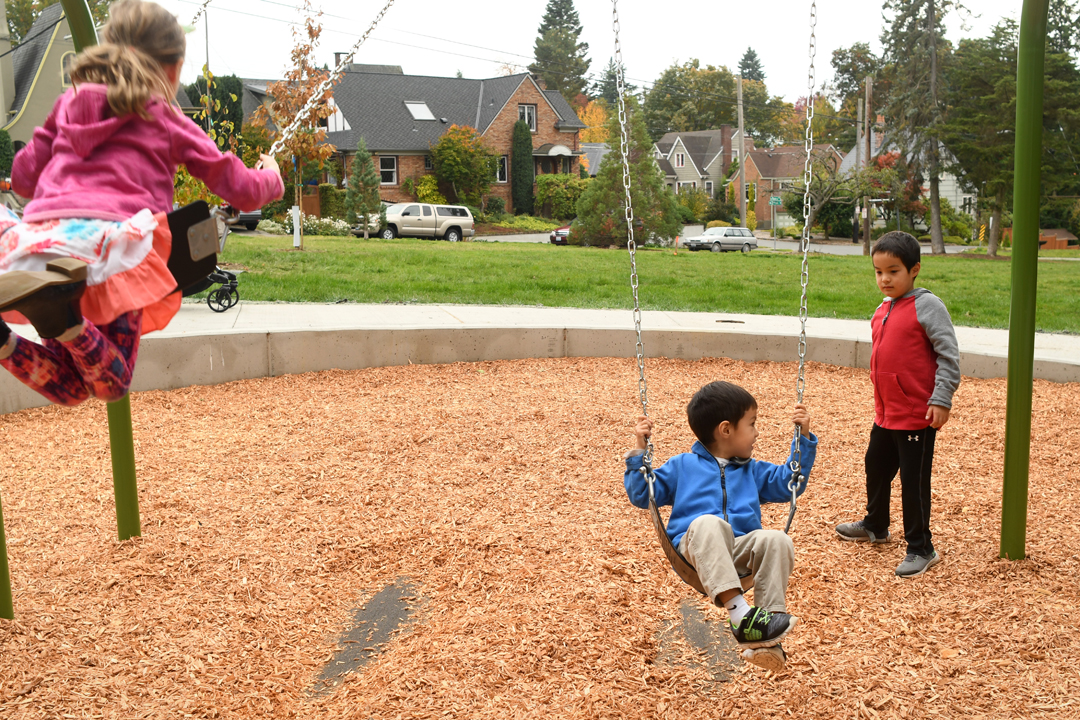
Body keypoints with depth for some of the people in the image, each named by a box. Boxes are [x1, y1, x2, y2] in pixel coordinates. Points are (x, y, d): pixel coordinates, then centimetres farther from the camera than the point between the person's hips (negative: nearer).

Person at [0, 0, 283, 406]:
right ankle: (61, 310, -22)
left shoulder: (68, 105, 24)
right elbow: (243, 191, 16)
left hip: (36, 238, 4)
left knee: (69, 388, 20)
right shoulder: (166, 121, 14)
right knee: (111, 386, 10)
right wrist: (271, 178, 39)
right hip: (110, 243, -4)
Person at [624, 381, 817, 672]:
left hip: (739, 550, 4)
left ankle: (767, 638, -36)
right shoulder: (683, 466, 20)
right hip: (695, 548, -4)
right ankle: (739, 613, -51)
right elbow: (641, 495, 17)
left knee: (777, 540, -29)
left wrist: (803, 438, 28)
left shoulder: (752, 471, 32)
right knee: (709, 523, -39)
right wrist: (640, 451, 6)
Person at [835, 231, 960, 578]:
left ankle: (921, 549, 13)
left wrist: (941, 399, -20)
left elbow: (949, 355, -16)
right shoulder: (883, 309, 10)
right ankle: (875, 526, 43)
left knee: (913, 480, -1)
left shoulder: (927, 305, -14)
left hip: (918, 415, -8)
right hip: (886, 413, 9)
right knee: (875, 466, 22)